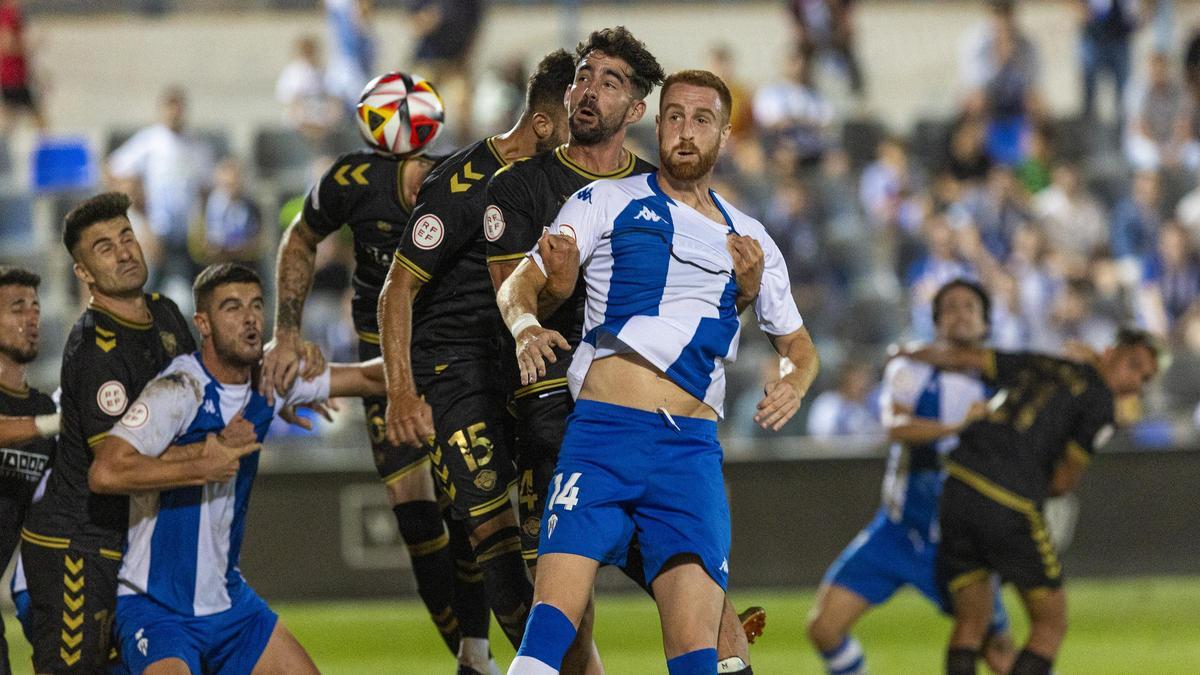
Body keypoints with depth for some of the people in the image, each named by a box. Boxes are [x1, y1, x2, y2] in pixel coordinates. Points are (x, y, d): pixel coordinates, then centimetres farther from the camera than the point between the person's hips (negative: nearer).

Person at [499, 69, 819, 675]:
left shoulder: (750, 241, 21)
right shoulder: (606, 202, 13)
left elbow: (797, 345, 30)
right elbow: (518, 285, 8)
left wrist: (794, 384, 5)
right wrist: (526, 325, -16)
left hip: (691, 449, 2)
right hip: (601, 432, -2)